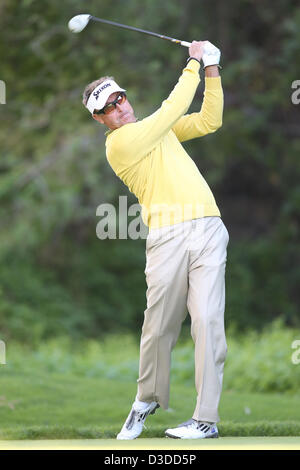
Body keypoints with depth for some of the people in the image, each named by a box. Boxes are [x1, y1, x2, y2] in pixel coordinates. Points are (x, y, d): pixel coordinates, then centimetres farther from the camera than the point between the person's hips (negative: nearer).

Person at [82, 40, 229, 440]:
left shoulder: (155, 129, 21)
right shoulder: (119, 143, -3)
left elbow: (209, 121, 21)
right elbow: (172, 110, -4)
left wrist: (212, 73, 11)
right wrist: (193, 65, 6)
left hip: (207, 229, 4)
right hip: (168, 237, -4)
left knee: (208, 320, -8)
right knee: (159, 325, -1)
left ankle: (206, 418, -9)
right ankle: (148, 398, 27)